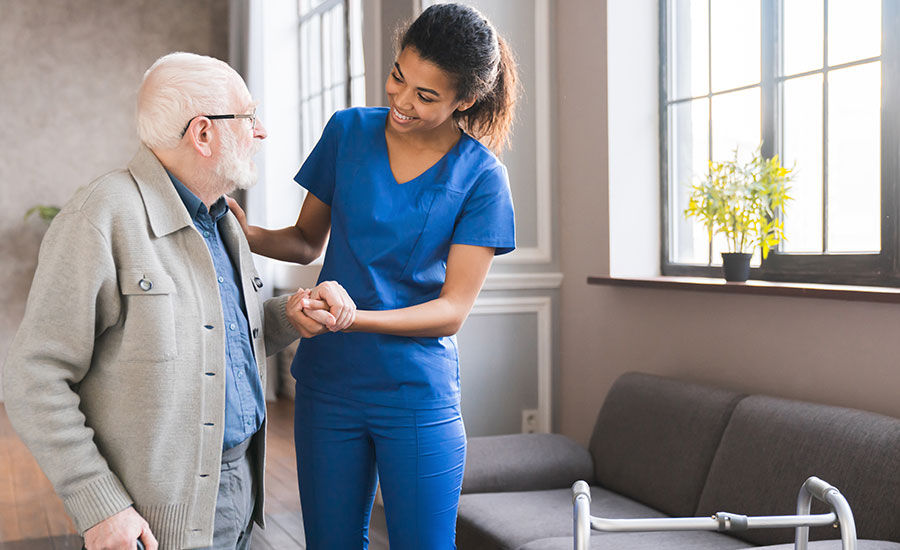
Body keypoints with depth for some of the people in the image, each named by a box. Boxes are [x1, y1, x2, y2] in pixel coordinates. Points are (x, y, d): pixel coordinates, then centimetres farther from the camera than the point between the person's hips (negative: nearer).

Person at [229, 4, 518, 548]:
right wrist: (247, 233, -10)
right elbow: (308, 241, 11)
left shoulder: (481, 178, -8)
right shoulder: (349, 131, 1)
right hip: (329, 385, 3)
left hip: (418, 396, -3)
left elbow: (452, 311, -11)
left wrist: (352, 317, -25)